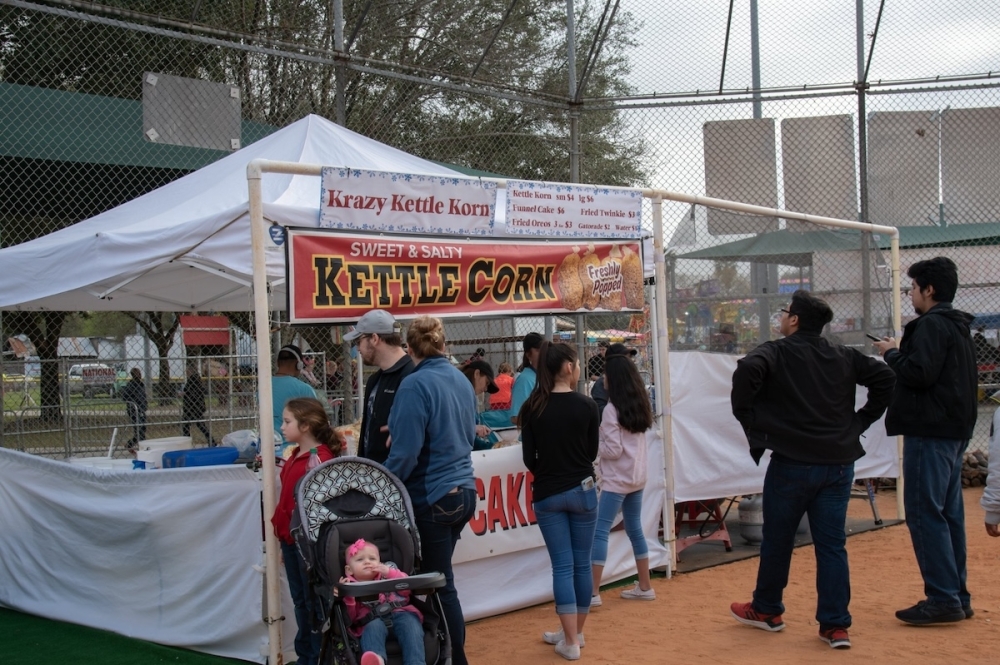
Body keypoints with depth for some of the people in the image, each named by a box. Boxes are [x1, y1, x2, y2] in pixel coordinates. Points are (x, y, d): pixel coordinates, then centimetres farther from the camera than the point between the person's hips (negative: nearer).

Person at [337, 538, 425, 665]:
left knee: (409, 623, -31)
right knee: (374, 626, -35)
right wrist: (347, 597, -8)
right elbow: (350, 617, 8)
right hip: (373, 618, -2)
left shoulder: (388, 575, 30)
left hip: (401, 613, 2)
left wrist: (391, 572, 5)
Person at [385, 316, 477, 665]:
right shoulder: (461, 380, 7)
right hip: (463, 490, 8)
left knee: (440, 584, 3)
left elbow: (405, 452, -19)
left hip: (431, 496, -8)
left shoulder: (415, 385, -16)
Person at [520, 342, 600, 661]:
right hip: (582, 491, 0)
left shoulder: (533, 407, -6)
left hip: (547, 495, 0)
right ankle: (576, 633, 24)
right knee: (581, 563, 12)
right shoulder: (586, 405, -8)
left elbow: (528, 457, -1)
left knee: (562, 566, 3)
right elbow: (592, 451, 3)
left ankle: (571, 642, 4)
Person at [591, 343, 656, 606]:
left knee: (600, 531, -6)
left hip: (616, 480, -8)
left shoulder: (612, 410, -15)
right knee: (635, 529, 16)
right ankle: (644, 587, 21)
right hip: (637, 476, 8)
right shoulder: (641, 405, 8)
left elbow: (613, 450, -16)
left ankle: (593, 592, -9)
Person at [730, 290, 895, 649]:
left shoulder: (776, 352, -6)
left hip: (792, 462, -4)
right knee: (832, 545, 8)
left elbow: (747, 371, -25)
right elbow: (884, 377, 7)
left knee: (777, 540, 13)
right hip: (839, 464, 4)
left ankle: (766, 610, 29)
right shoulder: (844, 357, 9)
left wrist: (747, 418, -12)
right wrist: (860, 420, 10)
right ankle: (836, 625, 6)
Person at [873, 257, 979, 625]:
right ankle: (957, 595, 17)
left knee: (925, 513, -8)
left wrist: (892, 353, -5)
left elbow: (919, 374, -22)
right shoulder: (958, 326, 18)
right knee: (949, 513, 12)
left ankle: (943, 598, -9)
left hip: (931, 431, -10)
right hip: (955, 429, 10)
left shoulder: (932, 325, -12)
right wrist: (902, 352, 12)